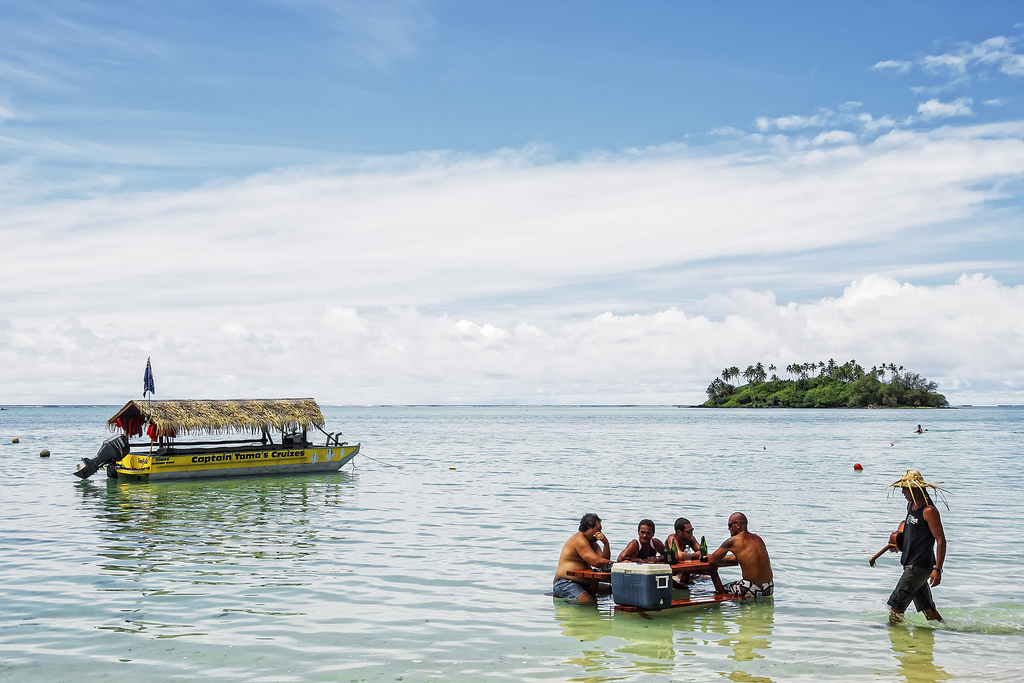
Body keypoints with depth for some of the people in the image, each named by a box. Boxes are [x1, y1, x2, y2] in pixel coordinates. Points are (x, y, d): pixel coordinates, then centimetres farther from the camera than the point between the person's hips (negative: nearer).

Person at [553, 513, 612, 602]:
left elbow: (604, 560, 10)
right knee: (590, 602, -30)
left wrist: (606, 543, -3)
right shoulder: (579, 540, -14)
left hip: (582, 583, 12)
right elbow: (596, 562, -20)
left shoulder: (592, 543, 19)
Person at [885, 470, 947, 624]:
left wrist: (937, 569, -23)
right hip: (910, 564, 9)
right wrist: (898, 533, 19)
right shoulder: (911, 505, 13)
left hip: (919, 566, -9)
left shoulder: (929, 511, -15)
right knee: (926, 608, 14)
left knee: (896, 603, -7)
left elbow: (941, 540, -18)